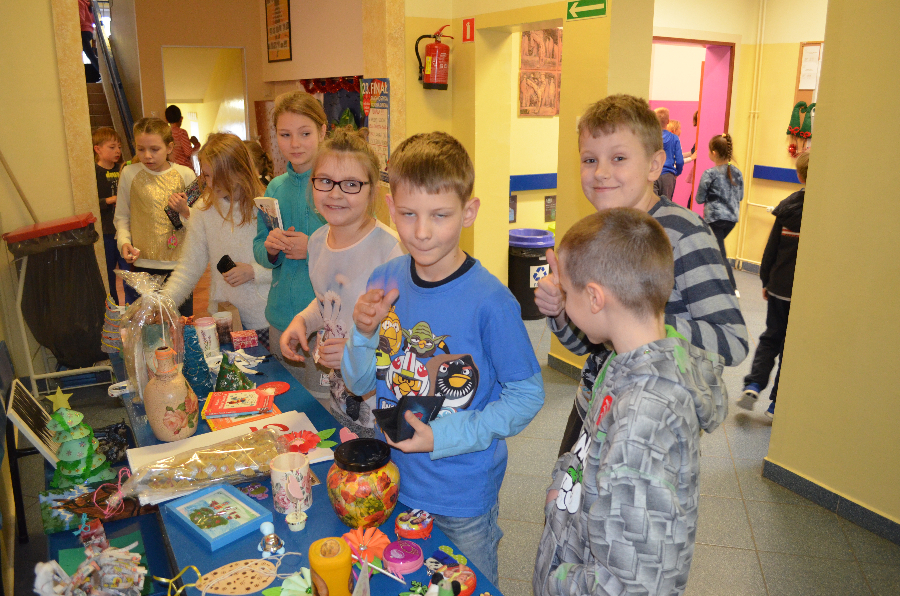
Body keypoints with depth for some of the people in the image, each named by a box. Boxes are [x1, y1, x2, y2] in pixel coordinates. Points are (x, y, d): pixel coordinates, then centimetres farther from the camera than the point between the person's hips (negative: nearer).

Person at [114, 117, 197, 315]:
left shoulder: (185, 174, 2)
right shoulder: (130, 174, 2)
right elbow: (121, 217, 9)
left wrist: (184, 210, -13)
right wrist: (124, 242, -7)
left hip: (180, 264, 0)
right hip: (143, 264, 0)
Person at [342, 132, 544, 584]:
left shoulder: (490, 301, -23)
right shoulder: (383, 283, -8)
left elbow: (527, 395, -15)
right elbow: (360, 383, 0)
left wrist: (447, 436, -23)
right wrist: (364, 335, -20)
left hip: (463, 497, -4)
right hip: (392, 479, 5)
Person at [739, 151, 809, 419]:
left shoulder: (786, 206, -3)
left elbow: (772, 247, 2)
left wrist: (766, 280, 11)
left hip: (780, 287, 2)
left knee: (771, 337, 16)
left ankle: (753, 385, -1)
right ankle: (777, 402, 12)